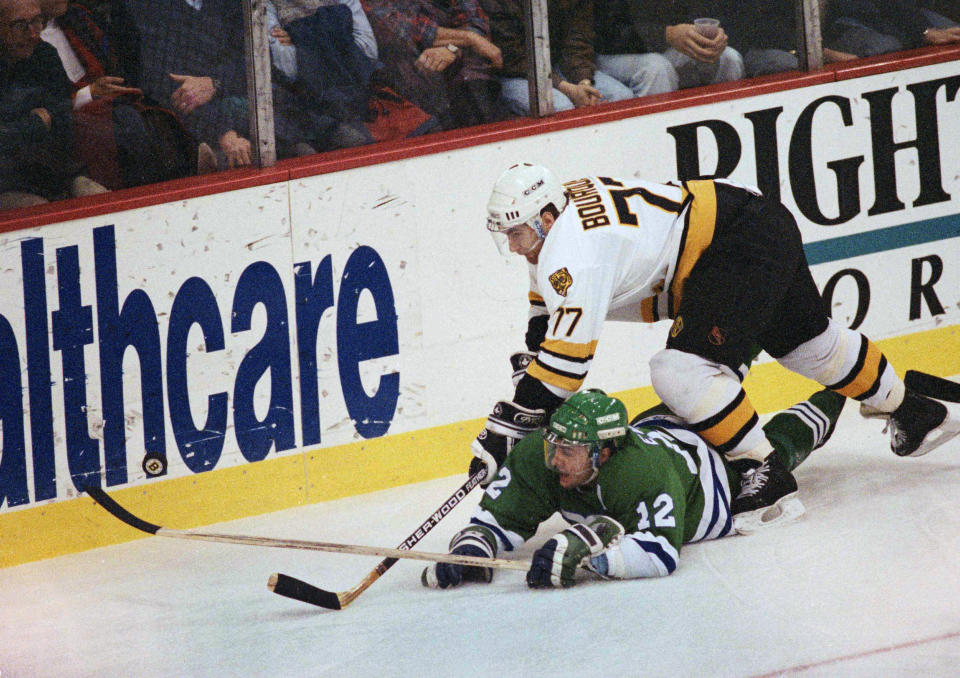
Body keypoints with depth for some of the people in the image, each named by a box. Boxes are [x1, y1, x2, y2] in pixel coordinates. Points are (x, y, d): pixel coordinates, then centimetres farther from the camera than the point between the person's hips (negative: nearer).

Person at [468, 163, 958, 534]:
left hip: (747, 244, -11)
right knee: (810, 343, 28)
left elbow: (567, 352, -27)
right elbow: (546, 319, 18)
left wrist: (510, 425, -25)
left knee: (683, 368, -22)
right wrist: (522, 403, 11)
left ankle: (768, 479, -15)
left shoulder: (574, 249, -24)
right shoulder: (554, 219, 5)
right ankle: (911, 412, 49)